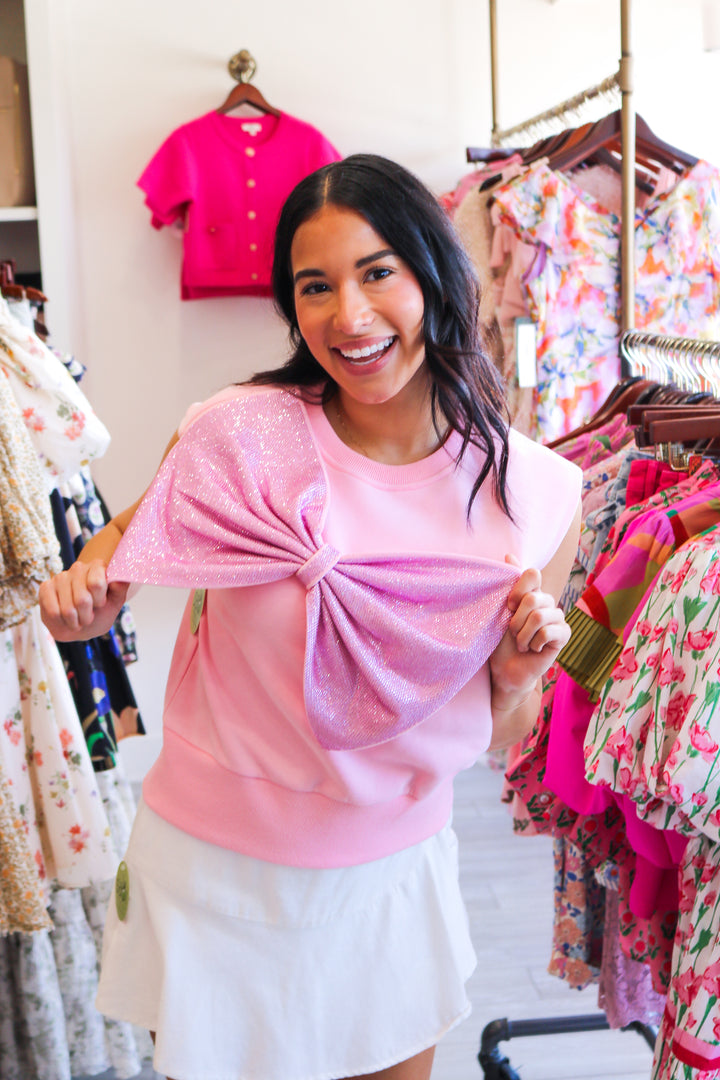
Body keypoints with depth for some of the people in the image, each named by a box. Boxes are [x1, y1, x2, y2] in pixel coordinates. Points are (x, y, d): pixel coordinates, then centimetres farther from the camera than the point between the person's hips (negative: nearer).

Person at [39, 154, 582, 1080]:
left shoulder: (537, 493, -11)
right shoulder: (238, 435, -20)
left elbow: (500, 736, 0)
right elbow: (135, 529, 2)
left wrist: (520, 672, -20)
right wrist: (87, 586, -18)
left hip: (394, 873, 2)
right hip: (209, 868, -1)